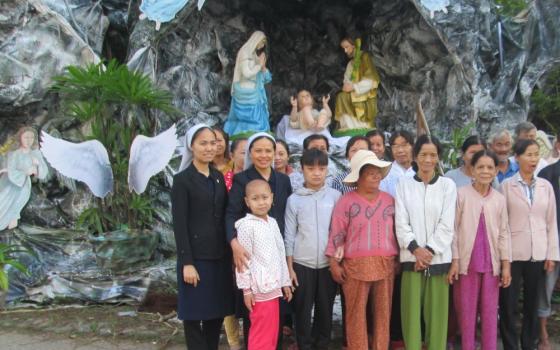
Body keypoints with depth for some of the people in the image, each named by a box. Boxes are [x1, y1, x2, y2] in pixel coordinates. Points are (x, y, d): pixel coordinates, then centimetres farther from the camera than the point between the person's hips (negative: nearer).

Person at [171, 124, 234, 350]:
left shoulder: (218, 177, 11)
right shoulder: (182, 180, -6)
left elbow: (226, 215, 11)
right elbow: (179, 224, -10)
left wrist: (232, 250, 5)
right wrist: (187, 262, -15)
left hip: (220, 256, 5)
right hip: (196, 257, -5)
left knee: (217, 312, 12)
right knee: (194, 314, 4)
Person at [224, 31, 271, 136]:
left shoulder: (255, 55, 15)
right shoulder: (244, 52, -7)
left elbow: (267, 78, 15)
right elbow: (246, 73, -18)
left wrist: (263, 66, -2)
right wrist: (259, 65, -7)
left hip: (256, 95, 8)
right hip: (247, 95, -8)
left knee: (257, 123, 5)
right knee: (248, 123, -9)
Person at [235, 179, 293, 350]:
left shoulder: (273, 222, 10)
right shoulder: (246, 225, -11)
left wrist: (285, 281, 16)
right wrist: (246, 289, -13)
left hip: (273, 286, 7)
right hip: (259, 289, -7)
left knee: (272, 333, 14)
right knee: (261, 335, 0)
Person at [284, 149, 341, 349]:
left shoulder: (336, 196, 1)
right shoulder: (294, 199, -1)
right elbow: (289, 235, 1)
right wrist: (289, 267, -1)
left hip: (328, 263, 1)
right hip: (302, 264, -1)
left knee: (325, 310, 11)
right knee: (303, 311, 7)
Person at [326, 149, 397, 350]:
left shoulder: (389, 201, 9)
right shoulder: (347, 201, -3)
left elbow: (396, 231, 15)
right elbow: (336, 233, -3)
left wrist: (399, 259, 13)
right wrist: (334, 263, -6)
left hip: (385, 265, 4)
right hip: (356, 265, -3)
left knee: (383, 312, 10)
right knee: (356, 313, 3)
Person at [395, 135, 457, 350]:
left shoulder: (447, 185, 4)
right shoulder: (404, 185, 5)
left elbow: (447, 224, -1)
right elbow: (401, 222, 0)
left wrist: (429, 250, -10)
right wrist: (415, 248, -12)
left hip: (438, 258, 0)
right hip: (412, 257, 0)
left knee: (437, 312, 4)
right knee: (412, 312, 2)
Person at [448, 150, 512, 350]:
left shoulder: (499, 199, 5)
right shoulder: (461, 194, -5)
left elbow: (504, 233, 8)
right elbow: (453, 229, -4)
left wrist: (506, 265, 4)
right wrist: (454, 261, -8)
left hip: (491, 263, 3)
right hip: (467, 261, -2)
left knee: (490, 312, 9)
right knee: (467, 311, 7)